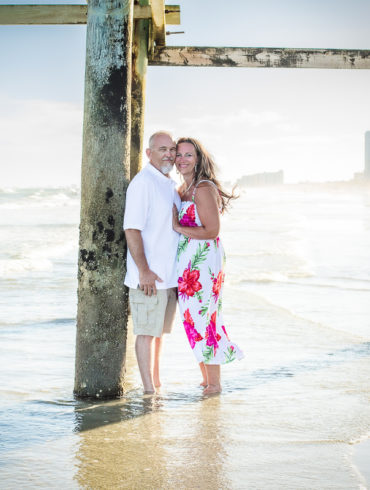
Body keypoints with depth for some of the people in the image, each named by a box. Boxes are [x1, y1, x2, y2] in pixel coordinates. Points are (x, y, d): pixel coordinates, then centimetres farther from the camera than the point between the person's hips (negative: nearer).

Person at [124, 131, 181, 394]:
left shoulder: (172, 185, 15)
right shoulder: (142, 182, -12)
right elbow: (132, 229, -18)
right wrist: (144, 271, -21)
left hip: (170, 275, 8)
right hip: (149, 276, -8)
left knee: (159, 331, 16)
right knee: (146, 332, -2)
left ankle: (157, 383, 26)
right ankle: (149, 391, 4)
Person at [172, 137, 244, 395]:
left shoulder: (204, 189, -14)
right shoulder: (183, 189, 14)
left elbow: (212, 231, -18)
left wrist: (178, 227, -14)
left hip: (204, 261, -9)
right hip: (187, 262, 9)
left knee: (203, 318, -4)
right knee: (195, 319, 12)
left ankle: (215, 383, 8)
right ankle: (206, 379, 23)